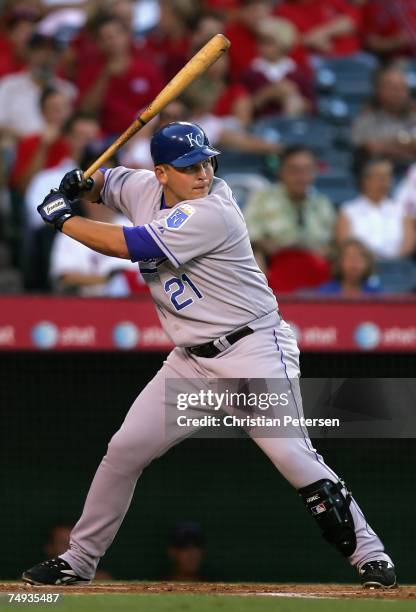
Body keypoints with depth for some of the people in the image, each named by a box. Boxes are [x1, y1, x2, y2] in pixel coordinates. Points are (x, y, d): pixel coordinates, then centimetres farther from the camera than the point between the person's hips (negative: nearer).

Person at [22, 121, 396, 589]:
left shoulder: (211, 213, -22)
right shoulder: (144, 188, 3)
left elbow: (124, 246, -22)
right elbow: (104, 183, 26)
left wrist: (62, 219, -8)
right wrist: (79, 185, 1)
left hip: (254, 349, -8)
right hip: (191, 361, 8)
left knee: (291, 452, -20)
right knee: (124, 450, 6)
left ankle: (369, 554, -13)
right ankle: (78, 561, 18)